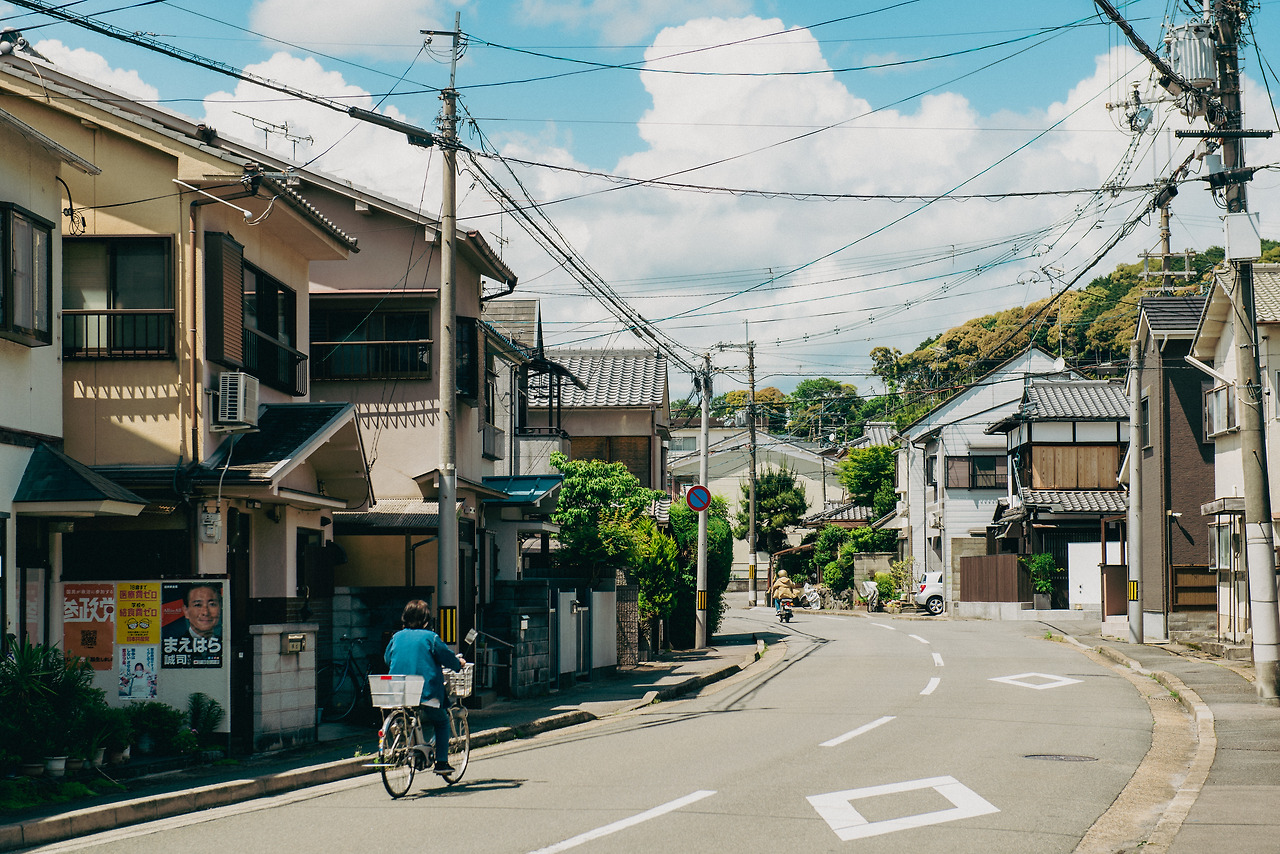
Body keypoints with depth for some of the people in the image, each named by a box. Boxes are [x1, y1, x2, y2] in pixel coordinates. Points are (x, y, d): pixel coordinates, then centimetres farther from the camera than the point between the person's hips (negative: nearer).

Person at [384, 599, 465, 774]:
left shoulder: (397, 637, 8)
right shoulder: (430, 637, -5)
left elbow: (387, 659, 21)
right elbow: (447, 657, -1)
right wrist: (459, 663, 21)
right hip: (426, 694, -4)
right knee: (442, 721, 15)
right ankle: (441, 762, 8)